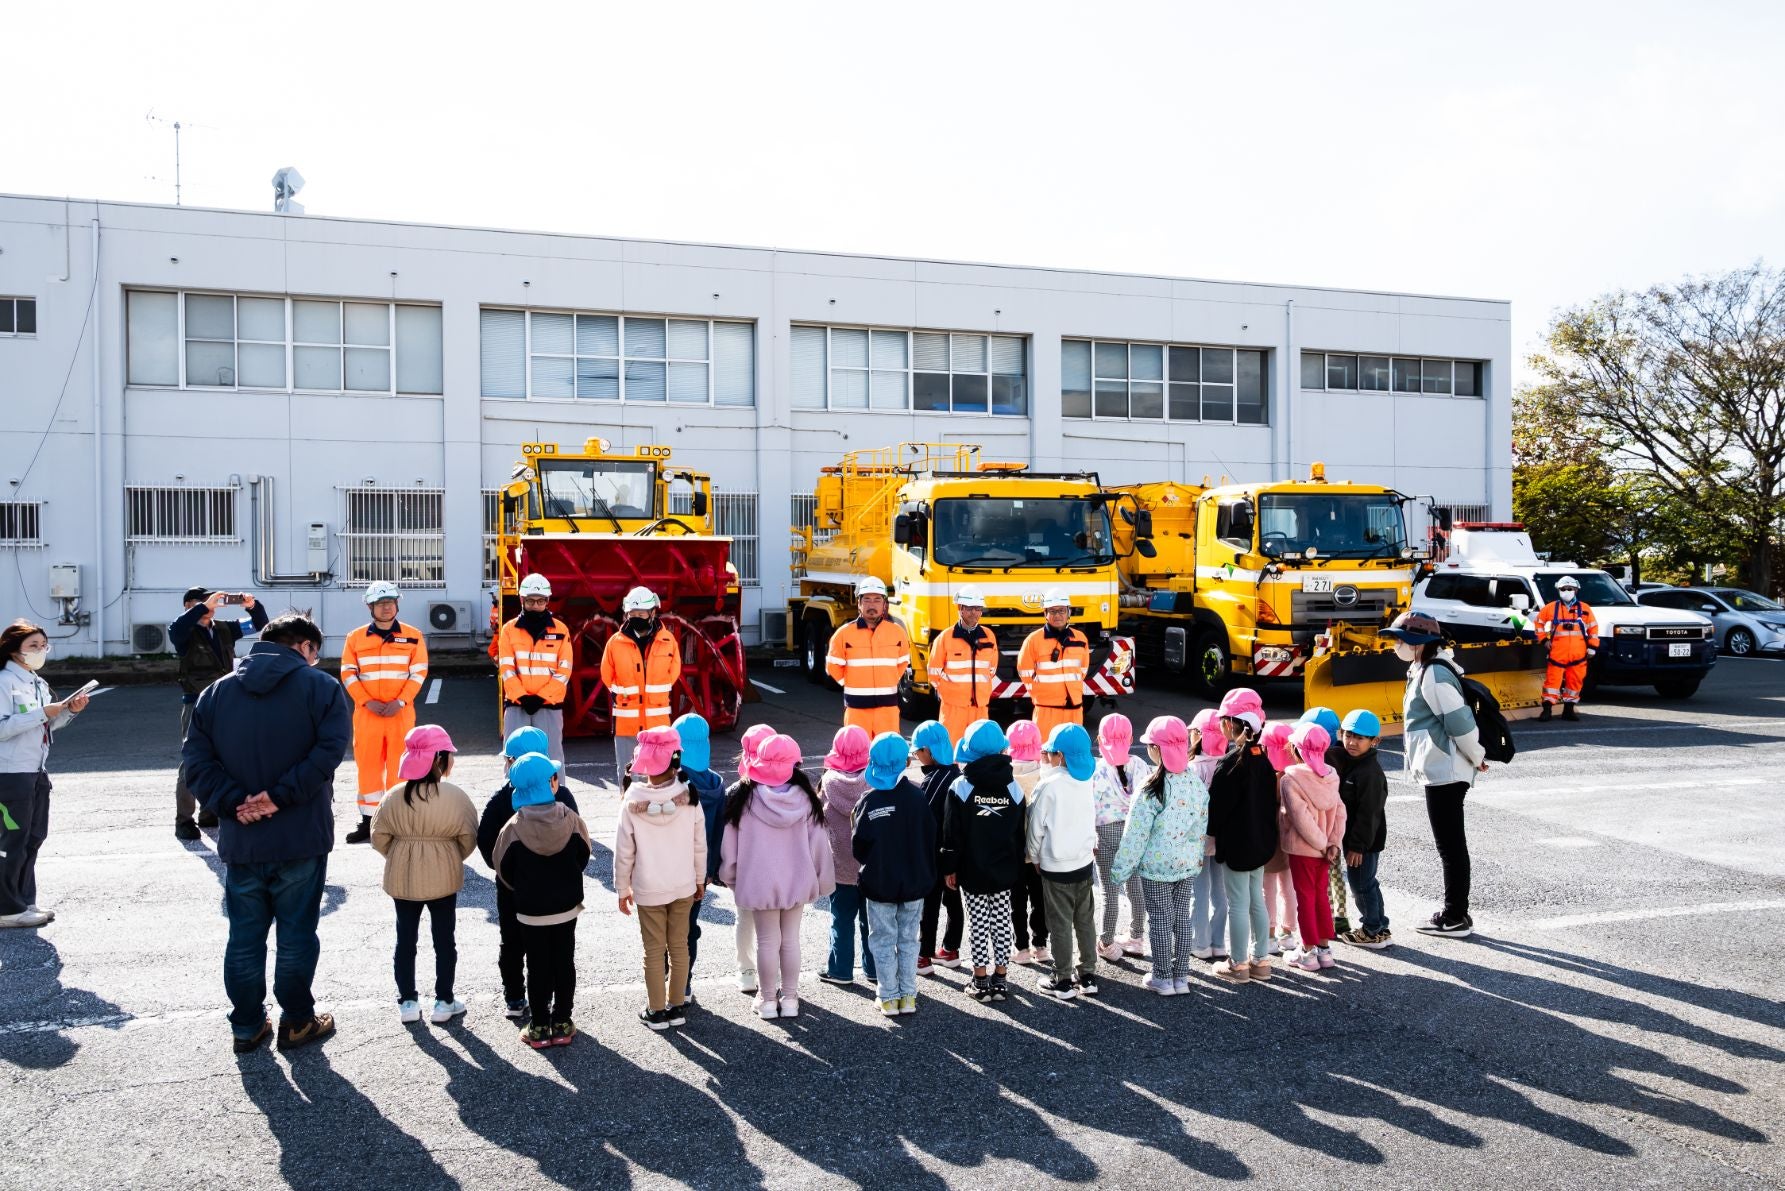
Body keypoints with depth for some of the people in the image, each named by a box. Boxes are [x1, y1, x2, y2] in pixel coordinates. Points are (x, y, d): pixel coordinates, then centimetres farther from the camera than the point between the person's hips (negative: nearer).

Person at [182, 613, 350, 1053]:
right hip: (301, 838, -3)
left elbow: (196, 759, 0)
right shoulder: (320, 686, -6)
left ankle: (247, 1026, 24)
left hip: (240, 840, 4)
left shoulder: (216, 692, 8)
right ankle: (296, 1022, 18)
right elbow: (329, 750, -19)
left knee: (244, 937, 14)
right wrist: (280, 795, -17)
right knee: (297, 935, 9)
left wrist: (233, 802, -8)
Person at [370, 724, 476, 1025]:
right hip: (443, 879, -2)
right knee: (444, 940, 10)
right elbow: (468, 838, -9)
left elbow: (379, 837, -1)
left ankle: (407, 1002, 20)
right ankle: (444, 1002, 17)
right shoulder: (455, 797, -14)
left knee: (405, 939, 14)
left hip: (402, 879, 2)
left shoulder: (393, 796, -7)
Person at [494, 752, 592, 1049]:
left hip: (530, 910, -1)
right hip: (566, 907, 1)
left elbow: (504, 871, -6)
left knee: (538, 968, 9)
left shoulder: (515, 827, -17)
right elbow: (583, 857, 1)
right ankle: (562, 1024, 20)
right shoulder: (570, 818, -13)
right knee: (564, 964, 13)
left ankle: (539, 1027, 17)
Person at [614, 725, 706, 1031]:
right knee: (679, 947, 15)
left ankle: (656, 1010, 20)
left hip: (647, 890, -1)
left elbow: (624, 852, -8)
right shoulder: (688, 799, -13)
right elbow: (699, 845, -3)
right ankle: (677, 1006, 24)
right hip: (683, 887, 2)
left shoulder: (633, 804, -16)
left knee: (654, 950, 11)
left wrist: (622, 888, 5)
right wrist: (699, 879, 12)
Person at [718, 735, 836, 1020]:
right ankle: (789, 998, 21)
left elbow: (730, 843, -4)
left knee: (767, 942, 9)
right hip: (797, 880, 1)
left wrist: (729, 874, 11)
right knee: (791, 940, 13)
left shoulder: (745, 798, -12)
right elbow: (818, 842, -1)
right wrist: (821, 879, 10)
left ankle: (768, 999, 19)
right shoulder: (804, 798, -8)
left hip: (760, 881, -1)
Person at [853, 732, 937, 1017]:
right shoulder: (917, 796, -9)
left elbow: (859, 845, -11)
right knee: (908, 939, 14)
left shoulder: (869, 801, -15)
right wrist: (926, 875, 11)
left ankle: (889, 998, 13)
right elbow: (930, 838, -2)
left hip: (879, 884, -2)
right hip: (914, 882, 2)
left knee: (883, 941, 10)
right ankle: (908, 996, 17)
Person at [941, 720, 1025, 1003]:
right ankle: (1001, 978, 16)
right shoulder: (1013, 787, -2)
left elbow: (952, 833, -9)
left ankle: (981, 981, 11)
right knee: (1002, 921, 10)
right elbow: (1020, 833, 4)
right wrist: (1017, 866, 14)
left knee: (978, 923, 6)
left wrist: (950, 867, 0)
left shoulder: (960, 787, -12)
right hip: (1005, 870, 3)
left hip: (972, 870, -3)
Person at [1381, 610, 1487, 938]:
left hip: (1444, 772, -10)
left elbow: (1459, 720, -21)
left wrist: (1477, 757, -9)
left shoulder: (1433, 675, -17)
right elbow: (1455, 721, 20)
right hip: (1441, 772, 10)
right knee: (1451, 843, 15)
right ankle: (1455, 911, 24)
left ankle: (1455, 917, 5)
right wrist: (1474, 758, 19)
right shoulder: (1422, 672, 14)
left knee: (1450, 844, -2)